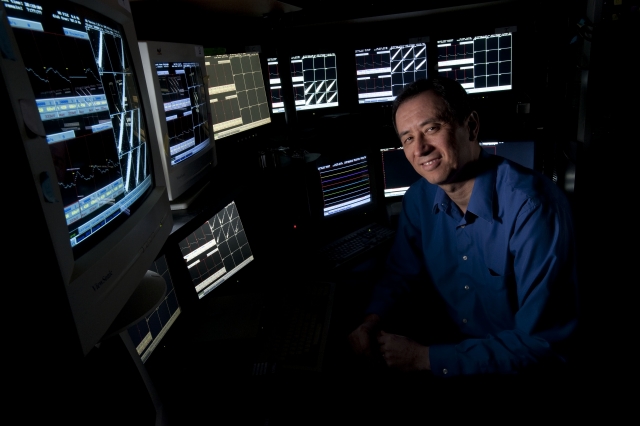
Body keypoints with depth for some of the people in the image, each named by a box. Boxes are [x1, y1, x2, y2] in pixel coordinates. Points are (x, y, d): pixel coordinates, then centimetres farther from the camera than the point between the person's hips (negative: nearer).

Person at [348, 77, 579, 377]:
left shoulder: (534, 206, -25)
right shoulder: (419, 198, -5)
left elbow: (543, 344, -24)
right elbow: (401, 274, 7)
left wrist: (426, 358, -23)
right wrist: (373, 320, -12)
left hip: (518, 369, -4)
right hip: (444, 344, 5)